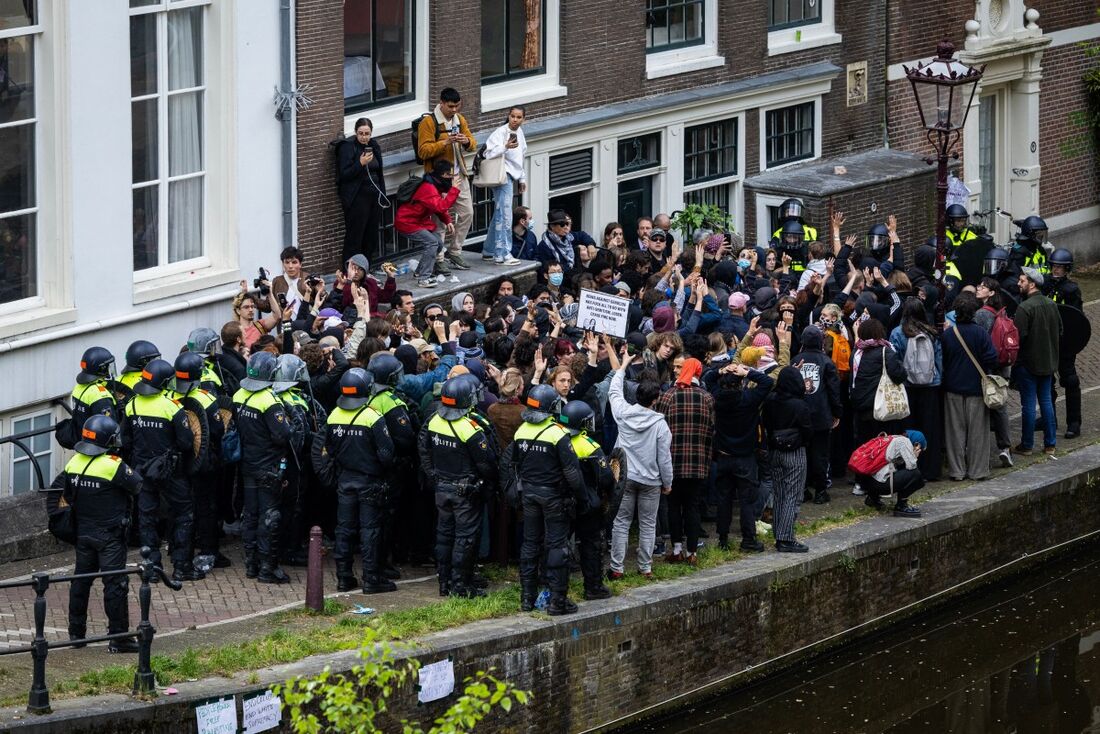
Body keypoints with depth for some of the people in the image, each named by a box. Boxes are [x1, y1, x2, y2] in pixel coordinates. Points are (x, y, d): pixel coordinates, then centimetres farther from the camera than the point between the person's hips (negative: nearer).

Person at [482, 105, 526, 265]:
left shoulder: (519, 132, 13)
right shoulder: (501, 132, -14)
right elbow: (488, 153, -23)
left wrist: (522, 178, 26)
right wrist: (506, 147, -36)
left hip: (512, 177, 9)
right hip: (503, 176, -9)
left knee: (499, 215, 15)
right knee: (505, 215, -12)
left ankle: (489, 251, 23)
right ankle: (502, 254, -12)